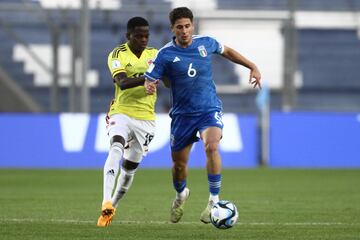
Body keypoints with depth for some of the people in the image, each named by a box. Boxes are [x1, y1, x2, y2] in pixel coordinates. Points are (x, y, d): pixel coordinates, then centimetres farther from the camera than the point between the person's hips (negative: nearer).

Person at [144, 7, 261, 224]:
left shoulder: (206, 43, -1)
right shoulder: (165, 55, -8)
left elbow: (227, 52, 19)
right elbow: (150, 80, -9)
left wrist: (253, 67, 15)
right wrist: (149, 86, -33)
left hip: (210, 110, -1)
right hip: (182, 114, 1)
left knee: (211, 147, -29)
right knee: (179, 163, 9)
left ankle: (214, 201, -20)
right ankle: (181, 194, 44)